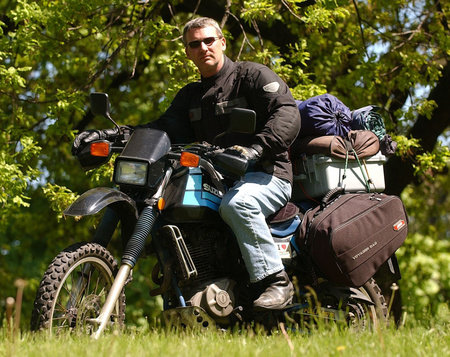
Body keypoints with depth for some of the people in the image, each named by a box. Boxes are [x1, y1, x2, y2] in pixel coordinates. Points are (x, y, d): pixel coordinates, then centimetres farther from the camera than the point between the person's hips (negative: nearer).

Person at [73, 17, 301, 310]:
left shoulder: (252, 75, 1)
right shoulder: (189, 96, 23)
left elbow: (288, 113, -14)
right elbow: (165, 128, 9)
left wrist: (256, 147, -32)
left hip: (268, 175, -7)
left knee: (236, 203, -39)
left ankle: (276, 281, -31)